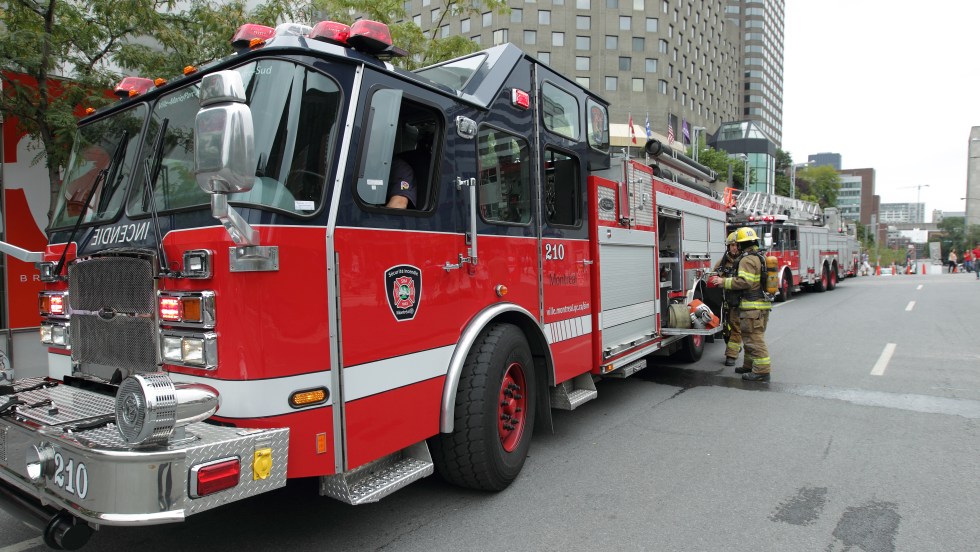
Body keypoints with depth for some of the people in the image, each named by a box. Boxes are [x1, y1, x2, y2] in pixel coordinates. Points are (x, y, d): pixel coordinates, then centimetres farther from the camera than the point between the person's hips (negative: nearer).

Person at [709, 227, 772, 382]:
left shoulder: (747, 259, -16)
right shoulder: (760, 257, 17)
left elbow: (744, 281, -24)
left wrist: (724, 282, -17)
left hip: (752, 306, -10)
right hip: (762, 303, 11)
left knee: (754, 338, -7)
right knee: (751, 337, 18)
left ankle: (762, 370, -5)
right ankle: (750, 366, 27)